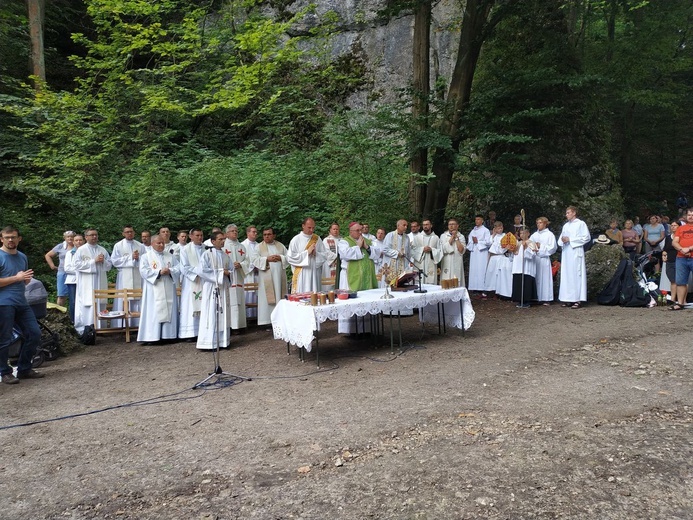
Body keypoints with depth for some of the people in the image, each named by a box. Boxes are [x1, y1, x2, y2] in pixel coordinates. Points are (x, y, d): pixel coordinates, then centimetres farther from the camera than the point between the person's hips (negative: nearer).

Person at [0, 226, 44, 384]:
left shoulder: (22, 257, 15)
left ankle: (24, 369, 19)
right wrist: (16, 278, -14)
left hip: (21, 302, 7)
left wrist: (27, 278, 4)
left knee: (34, 334, 7)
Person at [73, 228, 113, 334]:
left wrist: (103, 261, -7)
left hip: (100, 282, 4)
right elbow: (77, 265, -8)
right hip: (86, 284, -4)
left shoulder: (102, 250, 14)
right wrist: (94, 261, -12)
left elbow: (109, 265, 14)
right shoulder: (81, 250, 2)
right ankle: (85, 329, -3)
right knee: (87, 304, -7)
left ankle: (99, 327, 9)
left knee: (100, 304, 3)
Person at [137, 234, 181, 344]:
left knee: (169, 311, 3)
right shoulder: (146, 256, 4)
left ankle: (167, 334, 8)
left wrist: (170, 271, -12)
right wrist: (159, 272, -15)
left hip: (168, 291, 4)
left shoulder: (170, 256, 15)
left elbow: (178, 268, 7)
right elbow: (144, 271, -8)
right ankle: (152, 336, -6)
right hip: (154, 291, -4)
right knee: (154, 312, -7)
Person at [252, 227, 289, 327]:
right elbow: (255, 260, -4)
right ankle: (267, 320, -2)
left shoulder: (280, 246, 14)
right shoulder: (259, 247, 6)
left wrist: (280, 258, -8)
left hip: (279, 276, 3)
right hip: (266, 277, -3)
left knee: (280, 296, 3)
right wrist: (267, 259, -13)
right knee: (267, 299, -5)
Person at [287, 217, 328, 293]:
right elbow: (290, 257, -7)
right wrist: (307, 252, -10)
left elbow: (324, 255, 9)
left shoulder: (317, 239, 9)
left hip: (314, 275, 3)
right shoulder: (296, 240, -1)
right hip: (300, 275, -3)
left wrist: (316, 253, -11)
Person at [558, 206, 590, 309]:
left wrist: (570, 239, -11)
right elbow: (560, 239, 21)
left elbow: (587, 237, -8)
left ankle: (578, 300, -7)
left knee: (576, 274, -8)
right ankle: (569, 299, 7)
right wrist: (562, 240, -4)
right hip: (566, 253, 6)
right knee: (566, 275, 3)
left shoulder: (581, 224, 0)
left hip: (576, 252, -6)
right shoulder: (566, 225, 18)